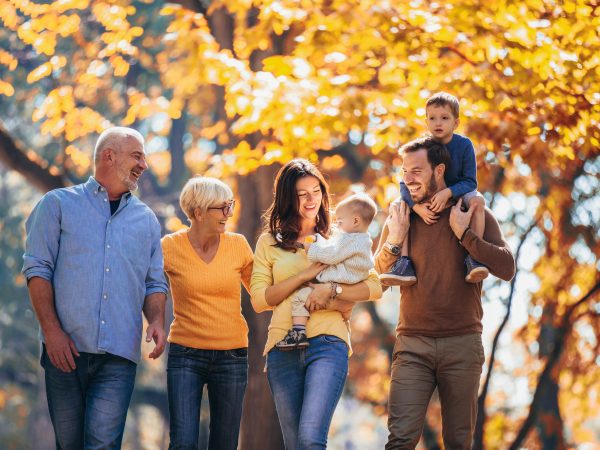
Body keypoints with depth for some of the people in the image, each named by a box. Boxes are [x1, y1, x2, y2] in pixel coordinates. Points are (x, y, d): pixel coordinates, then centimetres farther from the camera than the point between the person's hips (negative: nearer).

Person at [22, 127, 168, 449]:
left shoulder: (146, 220, 18)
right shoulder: (58, 204, 8)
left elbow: (154, 283, 18)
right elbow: (37, 269, 0)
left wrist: (157, 320, -4)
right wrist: (52, 330, -11)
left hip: (119, 354, 2)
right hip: (66, 349, -2)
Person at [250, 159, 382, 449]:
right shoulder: (270, 242, 12)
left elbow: (374, 287, 2)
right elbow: (259, 300, 2)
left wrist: (332, 290, -13)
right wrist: (305, 275, -7)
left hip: (328, 342, -2)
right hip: (283, 347, 2)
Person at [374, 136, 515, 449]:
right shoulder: (400, 217, 8)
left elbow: (507, 269, -8)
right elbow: (378, 275, 9)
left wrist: (463, 234, -14)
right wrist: (394, 240, -9)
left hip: (462, 344, -1)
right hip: (412, 344, 1)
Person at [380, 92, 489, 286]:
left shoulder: (464, 145, -16)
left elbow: (470, 182, -19)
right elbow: (405, 183, -15)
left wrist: (448, 193, -37)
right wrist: (418, 206, -33)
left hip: (459, 194, -2)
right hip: (427, 199, 2)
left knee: (477, 200, -33)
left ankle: (473, 258, -33)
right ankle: (404, 264, -25)